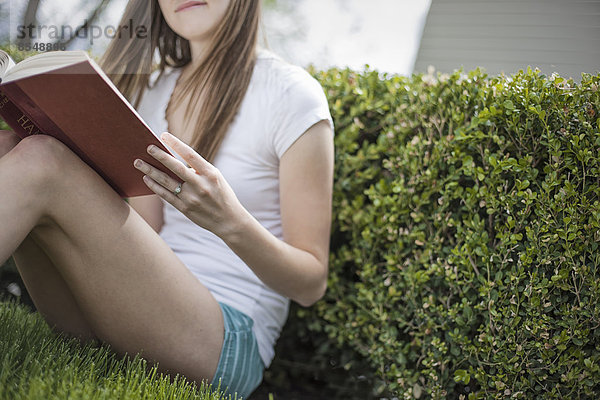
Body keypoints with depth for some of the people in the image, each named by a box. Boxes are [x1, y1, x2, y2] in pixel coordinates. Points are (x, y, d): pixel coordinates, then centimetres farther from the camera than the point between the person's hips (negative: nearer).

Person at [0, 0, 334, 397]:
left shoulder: (290, 93, -4)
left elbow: (312, 283, -7)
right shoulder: (152, 91, 15)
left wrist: (231, 222, -26)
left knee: (40, 160, -23)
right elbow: (141, 245, 13)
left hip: (228, 342, -6)